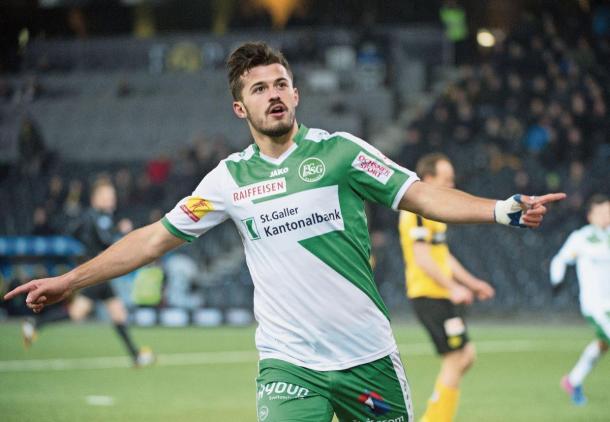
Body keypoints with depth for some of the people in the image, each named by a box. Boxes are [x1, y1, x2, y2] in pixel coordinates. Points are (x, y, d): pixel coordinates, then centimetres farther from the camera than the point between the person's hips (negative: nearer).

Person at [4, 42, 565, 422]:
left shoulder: (338, 150, 1)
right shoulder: (230, 177, 7)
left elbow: (421, 196, -3)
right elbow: (156, 238, 13)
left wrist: (505, 209, -17)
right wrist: (68, 281, 12)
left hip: (367, 355, 0)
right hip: (288, 364, 0)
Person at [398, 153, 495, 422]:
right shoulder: (418, 211, -14)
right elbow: (422, 258, -22)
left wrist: (471, 283, 24)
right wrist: (453, 288, -23)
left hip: (441, 296, 10)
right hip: (430, 296, -10)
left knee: (466, 356, 12)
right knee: (455, 361, -8)